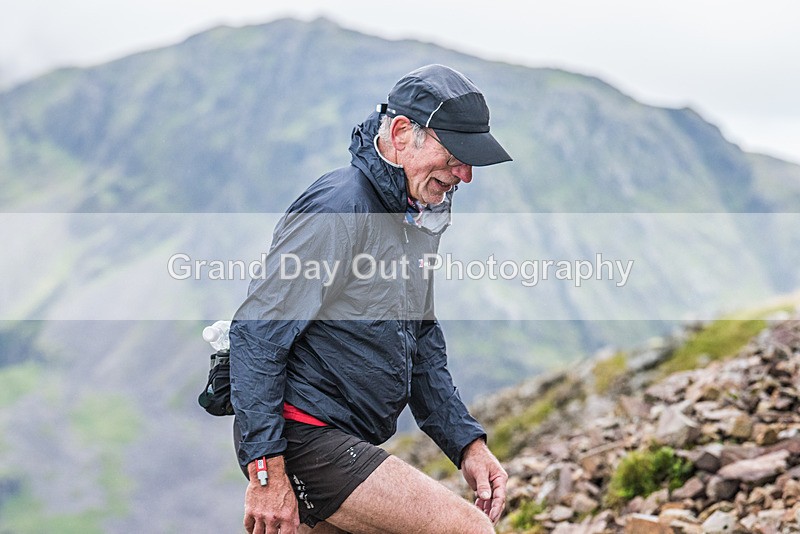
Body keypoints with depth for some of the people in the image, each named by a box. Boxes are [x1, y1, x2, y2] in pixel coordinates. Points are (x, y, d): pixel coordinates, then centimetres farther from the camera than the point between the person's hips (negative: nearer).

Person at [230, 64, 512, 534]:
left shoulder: (418, 217, 13)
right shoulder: (338, 207, -17)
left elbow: (422, 342, 20)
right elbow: (255, 334, -20)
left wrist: (467, 442, 10)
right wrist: (267, 472, -22)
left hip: (342, 440, 10)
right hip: (303, 436, -10)